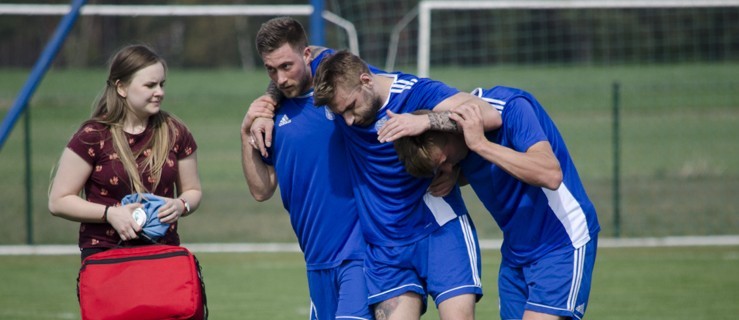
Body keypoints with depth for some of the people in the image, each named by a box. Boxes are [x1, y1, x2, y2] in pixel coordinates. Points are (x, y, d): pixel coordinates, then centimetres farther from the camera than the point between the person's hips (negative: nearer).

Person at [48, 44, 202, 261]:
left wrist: (181, 205, -6)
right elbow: (58, 202, -4)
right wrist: (109, 213, -16)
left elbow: (193, 192, 17)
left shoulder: (174, 133, 6)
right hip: (104, 253, -3)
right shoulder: (92, 137, -5)